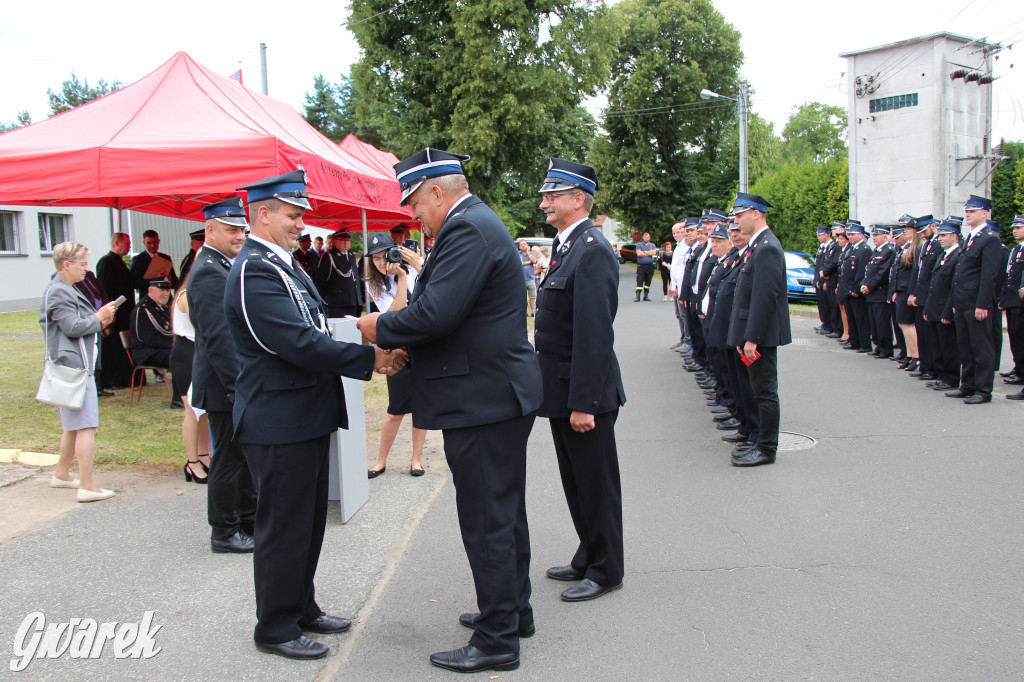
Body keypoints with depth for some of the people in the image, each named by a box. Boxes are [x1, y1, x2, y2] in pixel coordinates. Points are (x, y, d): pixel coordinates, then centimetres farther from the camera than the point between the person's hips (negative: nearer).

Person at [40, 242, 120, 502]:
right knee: (86, 426, -11)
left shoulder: (64, 290, 19)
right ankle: (86, 486, -11)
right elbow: (73, 327, -20)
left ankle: (61, 474, 33)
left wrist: (99, 321, 10)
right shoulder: (59, 292, -14)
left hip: (71, 366, 11)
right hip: (74, 366, -11)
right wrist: (99, 317, -7)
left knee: (73, 426, 20)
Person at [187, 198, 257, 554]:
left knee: (245, 457, 17)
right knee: (229, 459, 1)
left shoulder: (225, 267, 14)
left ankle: (249, 521, 29)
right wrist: (240, 388, -22)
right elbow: (219, 339, -23)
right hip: (227, 388, -10)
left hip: (239, 384, 10)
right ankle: (224, 533, 14)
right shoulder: (209, 273, -18)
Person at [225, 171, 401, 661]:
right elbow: (299, 344, -26)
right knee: (283, 528, 3)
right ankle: (275, 629, 18)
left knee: (308, 521, 20)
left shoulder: (282, 264, 14)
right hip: (279, 423, -10)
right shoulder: (254, 272, -19)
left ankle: (302, 610, 35)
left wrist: (370, 355, 0)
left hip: (306, 418, 10)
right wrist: (369, 359, -21)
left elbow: (312, 335, 15)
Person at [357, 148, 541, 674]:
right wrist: (406, 346, 9)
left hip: (482, 400, -11)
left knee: (486, 522, -2)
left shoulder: (467, 229, -17)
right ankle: (513, 611, 34)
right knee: (505, 512, 20)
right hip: (502, 394, 11)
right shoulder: (479, 223, 17)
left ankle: (497, 640, 10)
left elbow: (436, 313, -27)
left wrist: (382, 328, -10)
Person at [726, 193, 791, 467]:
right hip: (753, 333, 10)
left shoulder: (767, 248, -18)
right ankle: (762, 442, 23)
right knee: (760, 390, 15)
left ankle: (766, 449, 6)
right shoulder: (757, 245, 14)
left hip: (762, 334, -10)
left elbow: (765, 297, -22)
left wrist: (752, 338, -22)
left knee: (765, 391, -2)